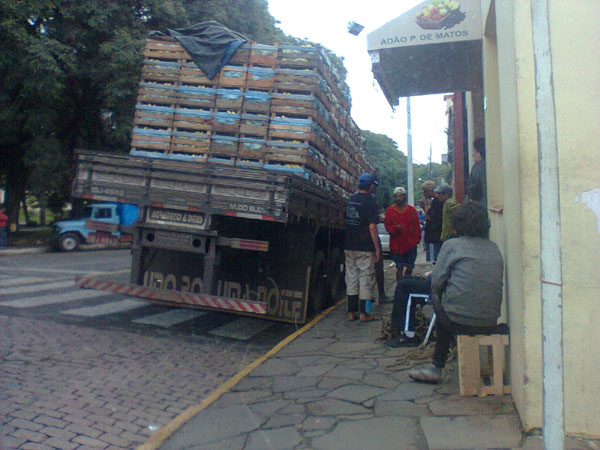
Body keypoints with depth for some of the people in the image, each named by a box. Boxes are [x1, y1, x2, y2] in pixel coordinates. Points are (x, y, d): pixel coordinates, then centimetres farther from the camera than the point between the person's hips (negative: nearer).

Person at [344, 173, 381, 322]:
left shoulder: (351, 199, 10)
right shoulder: (370, 201, -11)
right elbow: (372, 226, -16)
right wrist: (377, 249, -12)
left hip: (349, 247, 6)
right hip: (365, 248, -6)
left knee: (351, 278, 11)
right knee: (366, 279, 2)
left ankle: (352, 312, 16)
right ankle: (363, 313, 6)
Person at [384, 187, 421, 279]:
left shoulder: (411, 209, 5)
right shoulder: (390, 210, 1)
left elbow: (417, 226, 6)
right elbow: (387, 226, -1)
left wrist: (416, 239, -2)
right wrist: (395, 228, -21)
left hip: (410, 245, 2)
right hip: (396, 245, -2)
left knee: (409, 268, 12)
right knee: (400, 268, -3)